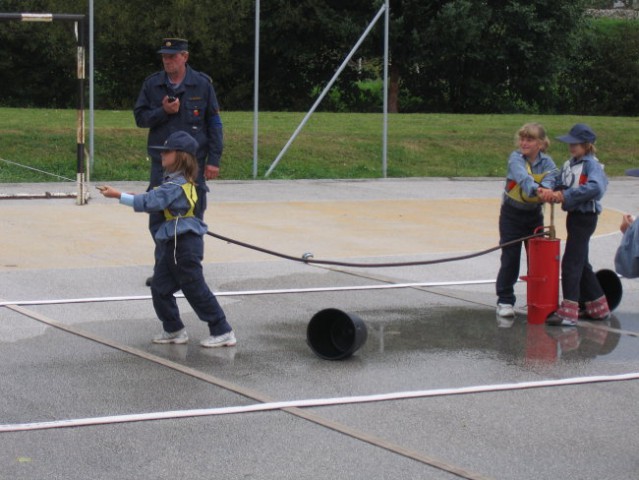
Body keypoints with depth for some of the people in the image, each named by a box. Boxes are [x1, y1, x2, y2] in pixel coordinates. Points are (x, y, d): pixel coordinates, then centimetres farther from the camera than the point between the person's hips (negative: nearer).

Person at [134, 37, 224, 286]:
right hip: (161, 162, 2)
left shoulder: (202, 84, -1)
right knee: (158, 218, 1)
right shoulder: (152, 84, 5)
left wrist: (213, 160, -4)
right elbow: (140, 117, 5)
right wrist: (163, 111, -14)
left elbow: (214, 123, 1)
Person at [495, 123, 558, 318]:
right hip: (511, 214, -3)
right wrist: (536, 189, -55)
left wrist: (547, 188, -51)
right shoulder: (516, 158, -14)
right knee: (510, 259, -2)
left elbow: (550, 176, -27)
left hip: (534, 214, 3)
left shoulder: (546, 162, -5)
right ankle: (505, 301, 7)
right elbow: (522, 176, -35)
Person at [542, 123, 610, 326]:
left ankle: (568, 313, -10)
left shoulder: (591, 164, -14)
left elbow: (596, 187, -30)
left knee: (571, 262, -11)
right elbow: (561, 185, 9)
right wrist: (554, 193, -15)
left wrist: (565, 195, -27)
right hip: (574, 215, 9)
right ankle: (599, 308, 27)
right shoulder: (568, 164, 12)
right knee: (581, 263, 16)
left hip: (585, 217, -9)